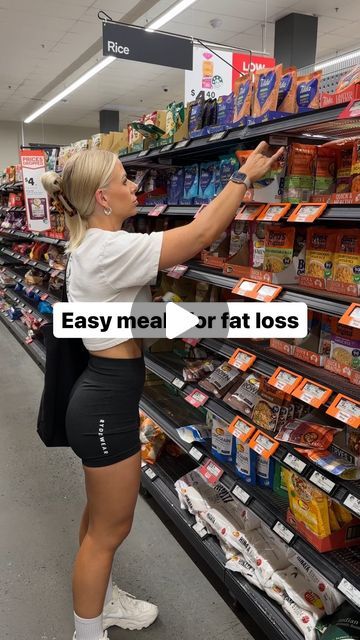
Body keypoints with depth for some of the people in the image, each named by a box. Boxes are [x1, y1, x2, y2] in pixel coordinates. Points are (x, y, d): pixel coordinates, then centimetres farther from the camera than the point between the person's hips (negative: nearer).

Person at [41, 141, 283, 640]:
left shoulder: (91, 246, 6)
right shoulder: (110, 249, -24)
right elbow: (203, 232, -24)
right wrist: (245, 175, -13)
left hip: (101, 396, 10)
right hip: (108, 406, -10)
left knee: (101, 517, 26)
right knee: (110, 528, 10)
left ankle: (102, 600, 48)